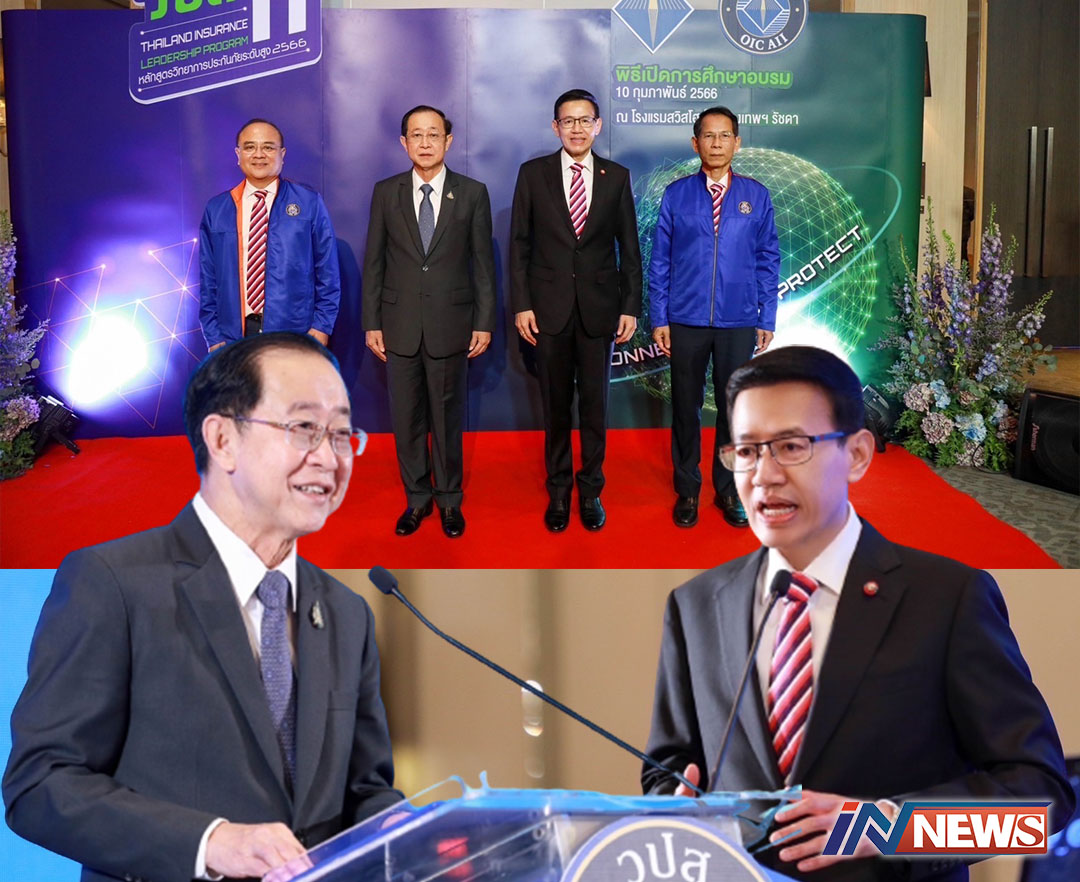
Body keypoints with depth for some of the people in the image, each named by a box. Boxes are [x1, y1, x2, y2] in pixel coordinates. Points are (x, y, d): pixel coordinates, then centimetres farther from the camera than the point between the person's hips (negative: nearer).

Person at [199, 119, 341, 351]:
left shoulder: (309, 203, 2)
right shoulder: (216, 210, 7)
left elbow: (327, 272, 2)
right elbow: (208, 278, 9)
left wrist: (321, 328, -6)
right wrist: (214, 337, 2)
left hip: (294, 336, -2)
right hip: (236, 335, 2)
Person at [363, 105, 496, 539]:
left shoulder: (472, 193, 1)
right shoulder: (386, 192, 4)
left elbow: (483, 262, 2)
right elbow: (374, 262, 6)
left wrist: (484, 323, -2)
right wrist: (372, 323, 1)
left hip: (450, 323, -1)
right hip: (400, 324, 1)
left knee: (448, 417, 7)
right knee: (406, 418, 7)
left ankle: (449, 499, 21)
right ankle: (417, 498, 22)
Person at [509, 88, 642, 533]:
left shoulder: (617, 176, 4)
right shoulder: (533, 174, 2)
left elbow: (629, 247, 5)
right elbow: (519, 244, 2)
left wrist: (631, 307, 0)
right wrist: (520, 304, -5)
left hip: (599, 308, 1)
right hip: (549, 308, 0)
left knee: (595, 405, 7)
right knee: (555, 406, 8)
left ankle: (591, 491, 20)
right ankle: (558, 491, 20)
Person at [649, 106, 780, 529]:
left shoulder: (756, 196, 3)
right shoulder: (676, 194, 1)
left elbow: (768, 260, 5)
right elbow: (660, 260, 2)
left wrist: (767, 319, 2)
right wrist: (658, 318, -3)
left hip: (738, 323, 1)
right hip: (685, 321, 0)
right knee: (685, 407, 9)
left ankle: (729, 490, 25)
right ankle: (687, 490, 24)